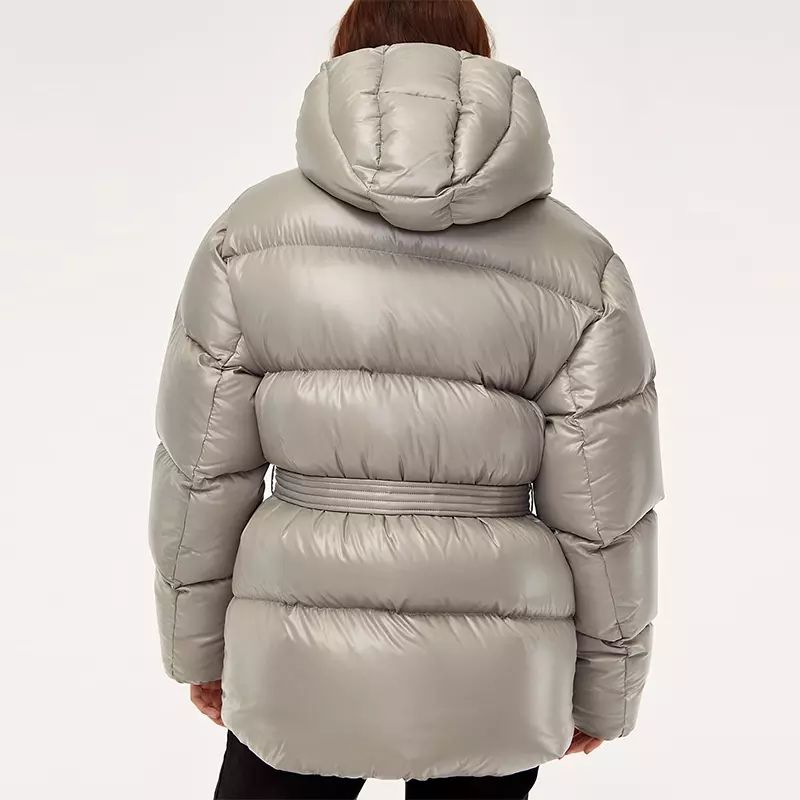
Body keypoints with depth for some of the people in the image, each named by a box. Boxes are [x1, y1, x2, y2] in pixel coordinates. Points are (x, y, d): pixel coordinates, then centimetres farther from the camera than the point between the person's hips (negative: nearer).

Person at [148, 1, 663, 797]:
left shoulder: (253, 234, -6)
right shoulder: (575, 264, -7)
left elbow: (204, 468, -4)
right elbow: (602, 515, -5)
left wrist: (198, 641, 10)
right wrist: (603, 686, 9)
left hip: (304, 667, 0)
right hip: (495, 677, 1)